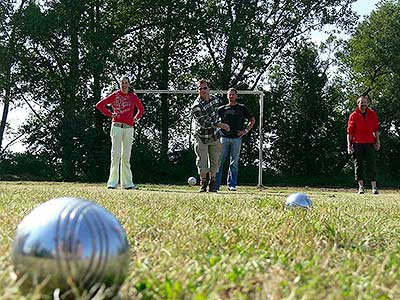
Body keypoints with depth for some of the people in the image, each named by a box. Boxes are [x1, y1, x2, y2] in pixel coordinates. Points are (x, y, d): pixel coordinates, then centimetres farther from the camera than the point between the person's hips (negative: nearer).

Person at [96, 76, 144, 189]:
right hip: (117, 126, -3)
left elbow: (141, 109, 26)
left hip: (129, 128, 3)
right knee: (115, 154, -7)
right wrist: (110, 114, -1)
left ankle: (127, 183, 10)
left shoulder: (133, 96, 11)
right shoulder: (115, 95, 3)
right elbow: (99, 105, 5)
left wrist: (135, 118, 12)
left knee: (126, 156, 7)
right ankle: (112, 182, -7)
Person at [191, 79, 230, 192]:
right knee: (202, 161, -2)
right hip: (201, 137, -5)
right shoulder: (196, 106, -21)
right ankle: (203, 183, 14)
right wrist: (220, 125, -29)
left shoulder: (215, 99, 1)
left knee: (215, 161, 7)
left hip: (214, 136, 5)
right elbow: (204, 123, -25)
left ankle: (212, 183, 18)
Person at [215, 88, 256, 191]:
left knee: (234, 162, 1)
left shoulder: (242, 108, 11)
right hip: (224, 138, 0)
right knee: (219, 161, -5)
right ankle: (215, 185, -3)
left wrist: (246, 130, 3)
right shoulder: (222, 109, 12)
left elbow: (252, 120, 16)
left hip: (236, 138, 0)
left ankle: (232, 185, 5)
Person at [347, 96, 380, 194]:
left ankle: (374, 187, -3)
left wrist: (378, 141, 9)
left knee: (372, 165, -3)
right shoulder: (353, 115, 1)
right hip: (357, 143, -1)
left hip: (369, 143, 1)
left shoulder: (372, 114, 8)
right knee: (358, 165, 3)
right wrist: (349, 145, -6)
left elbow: (375, 130, 14)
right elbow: (349, 131, 0)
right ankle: (361, 186, 10)